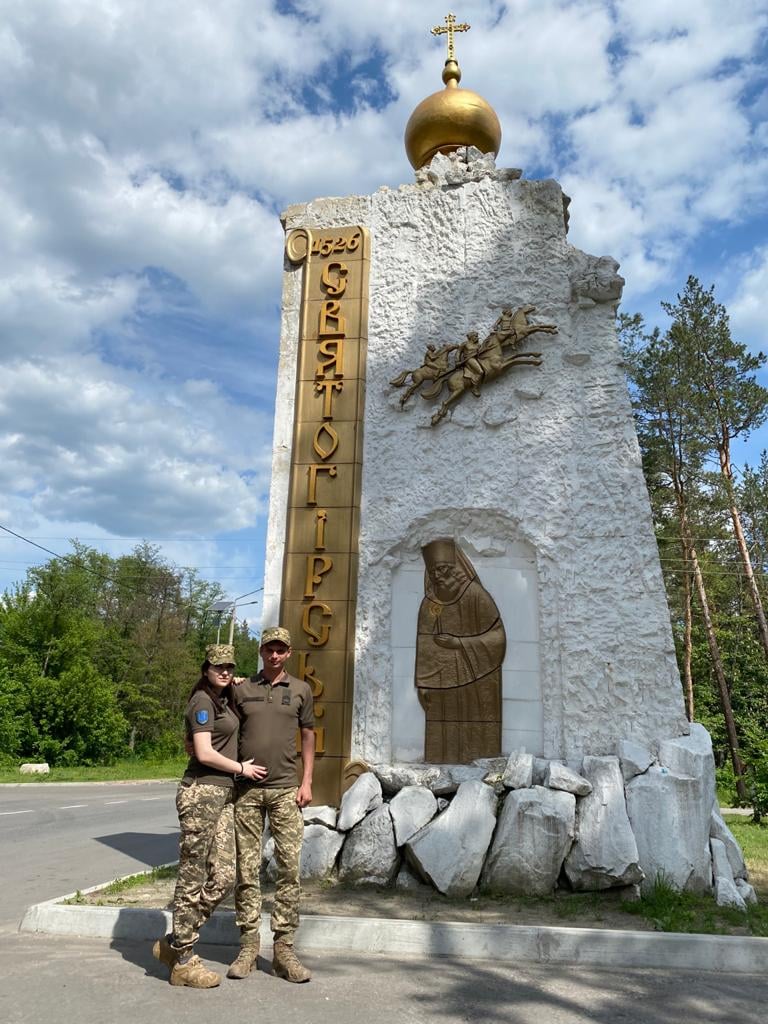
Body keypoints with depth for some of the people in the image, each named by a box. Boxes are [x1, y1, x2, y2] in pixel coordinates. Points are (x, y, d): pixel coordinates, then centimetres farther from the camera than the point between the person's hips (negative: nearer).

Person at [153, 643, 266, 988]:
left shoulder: (223, 700, 15)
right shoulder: (202, 701, -11)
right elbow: (205, 754, -18)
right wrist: (241, 768, -6)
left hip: (223, 795, 9)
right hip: (201, 793, -9)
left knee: (223, 876, 6)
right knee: (193, 878, 0)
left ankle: (174, 944, 19)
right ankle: (183, 962, 12)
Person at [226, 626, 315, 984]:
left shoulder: (300, 690, 7)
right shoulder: (241, 690, 6)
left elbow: (308, 736, 13)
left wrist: (307, 782, 6)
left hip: (285, 789, 0)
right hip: (247, 790, 0)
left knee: (289, 868, -1)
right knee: (247, 869, 5)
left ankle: (283, 950, 9)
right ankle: (248, 946, 17)